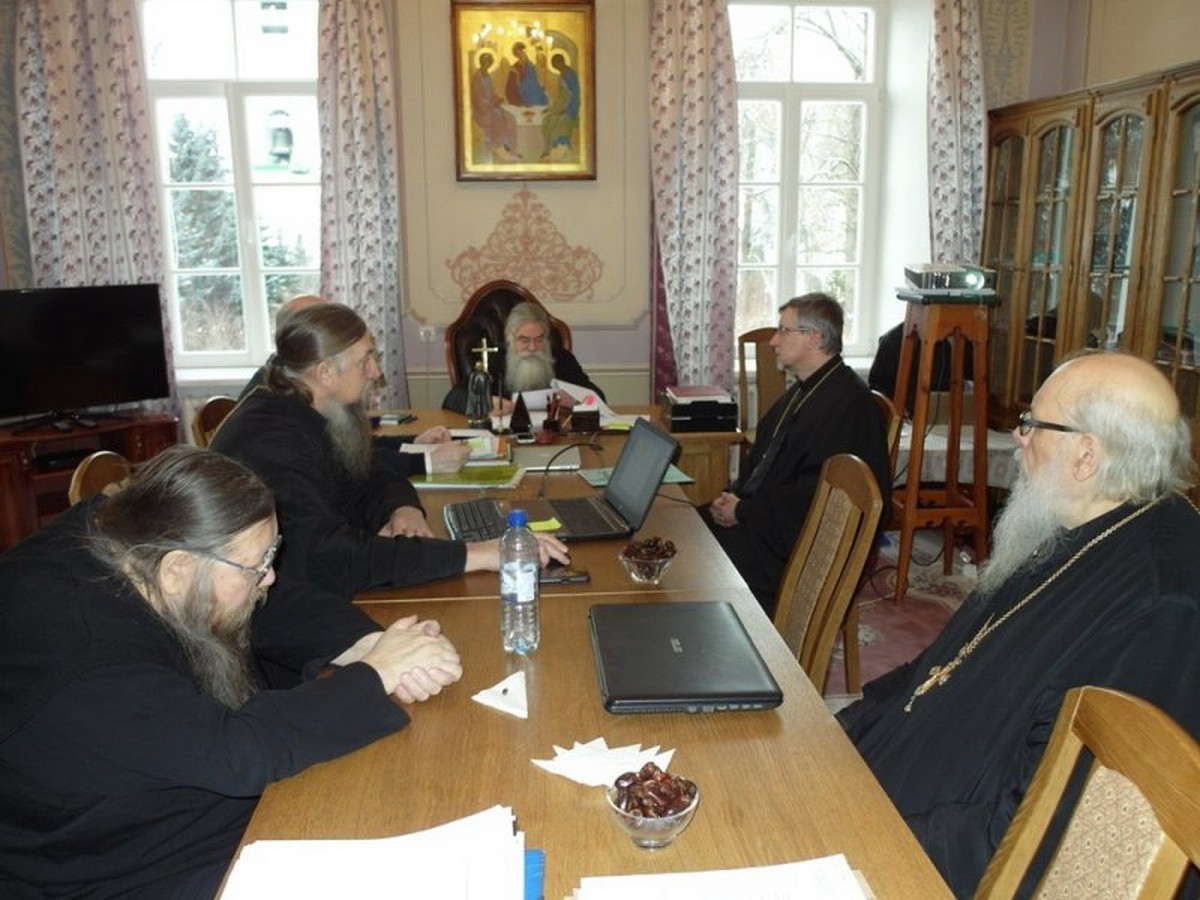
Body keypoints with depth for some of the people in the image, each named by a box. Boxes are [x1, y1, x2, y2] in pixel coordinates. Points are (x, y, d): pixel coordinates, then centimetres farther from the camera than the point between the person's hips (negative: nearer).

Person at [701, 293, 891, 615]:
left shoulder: (847, 402, -18)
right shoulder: (804, 390, 14)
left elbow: (812, 494, -22)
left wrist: (743, 511, -16)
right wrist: (734, 495, 2)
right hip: (764, 514, 10)